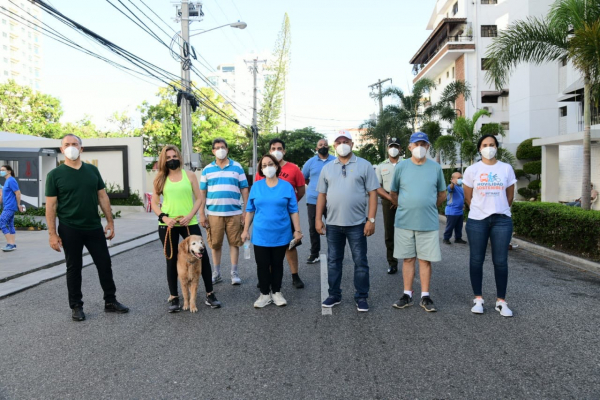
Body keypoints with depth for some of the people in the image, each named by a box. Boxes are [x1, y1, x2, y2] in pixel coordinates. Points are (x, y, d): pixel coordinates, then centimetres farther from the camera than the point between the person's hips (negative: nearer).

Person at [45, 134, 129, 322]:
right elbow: (51, 206, -5)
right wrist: (52, 234, -10)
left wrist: (110, 222, 6)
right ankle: (76, 306, 21)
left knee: (105, 264, 7)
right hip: (69, 229, -3)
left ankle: (110, 302, 20)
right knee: (74, 268, 7)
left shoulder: (92, 170, 6)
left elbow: (102, 197, 10)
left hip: (94, 227, 3)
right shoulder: (55, 174, -4)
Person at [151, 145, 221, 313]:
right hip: (168, 225, 1)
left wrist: (190, 216, -11)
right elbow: (154, 203, 7)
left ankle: (210, 294, 12)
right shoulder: (160, 179, 5)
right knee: (172, 260, 8)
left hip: (189, 223, 0)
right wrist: (164, 217, -10)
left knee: (203, 256, -1)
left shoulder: (189, 175, 4)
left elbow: (199, 199, 3)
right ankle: (174, 297, 20)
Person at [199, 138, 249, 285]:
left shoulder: (237, 167, 5)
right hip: (214, 213, 1)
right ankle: (217, 273, 20)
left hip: (234, 213, -1)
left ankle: (234, 273, 13)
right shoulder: (207, 170, 7)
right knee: (215, 244, 6)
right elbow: (202, 193, 7)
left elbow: (244, 189, 5)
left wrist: (246, 210, 0)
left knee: (234, 243, 3)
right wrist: (202, 214, 2)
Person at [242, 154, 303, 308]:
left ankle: (276, 292, 25)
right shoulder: (256, 186, 1)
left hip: (281, 235, 0)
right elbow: (250, 210, 6)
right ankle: (265, 294, 20)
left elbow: (293, 211, 0)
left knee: (277, 264, 11)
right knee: (262, 265, 5)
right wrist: (245, 230, 4)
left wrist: (297, 230, -3)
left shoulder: (286, 186, -1)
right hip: (261, 235, 1)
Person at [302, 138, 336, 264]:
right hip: (313, 201, 1)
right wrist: (314, 186, 10)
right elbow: (303, 178, 15)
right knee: (313, 228, 8)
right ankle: (314, 254, 20)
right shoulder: (310, 162, 6)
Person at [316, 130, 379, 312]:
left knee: (360, 262, 5)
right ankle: (334, 295, 25)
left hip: (357, 223, -3)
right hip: (333, 223, 3)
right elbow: (322, 195, 10)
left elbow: (372, 193, -3)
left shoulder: (364, 165, 0)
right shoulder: (327, 168, 9)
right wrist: (318, 219, 3)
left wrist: (371, 219, -10)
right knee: (333, 261, 12)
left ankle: (361, 297, 17)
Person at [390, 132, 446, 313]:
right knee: (408, 258, 8)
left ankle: (425, 297, 15)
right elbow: (394, 193, 9)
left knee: (425, 259, 5)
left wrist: (428, 207, 10)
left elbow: (442, 194, 12)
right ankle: (407, 295, 17)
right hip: (404, 222, 0)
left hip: (429, 223, 0)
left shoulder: (435, 167, 2)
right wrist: (405, 208, 9)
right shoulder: (401, 166, 1)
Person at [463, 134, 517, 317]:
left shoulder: (506, 168, 4)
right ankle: (478, 298, 16)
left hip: (502, 220, 0)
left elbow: (510, 196, 12)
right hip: (477, 220, 0)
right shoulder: (472, 170, 1)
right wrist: (479, 210, 12)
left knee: (500, 261, 2)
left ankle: (501, 301, 11)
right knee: (476, 260, 4)